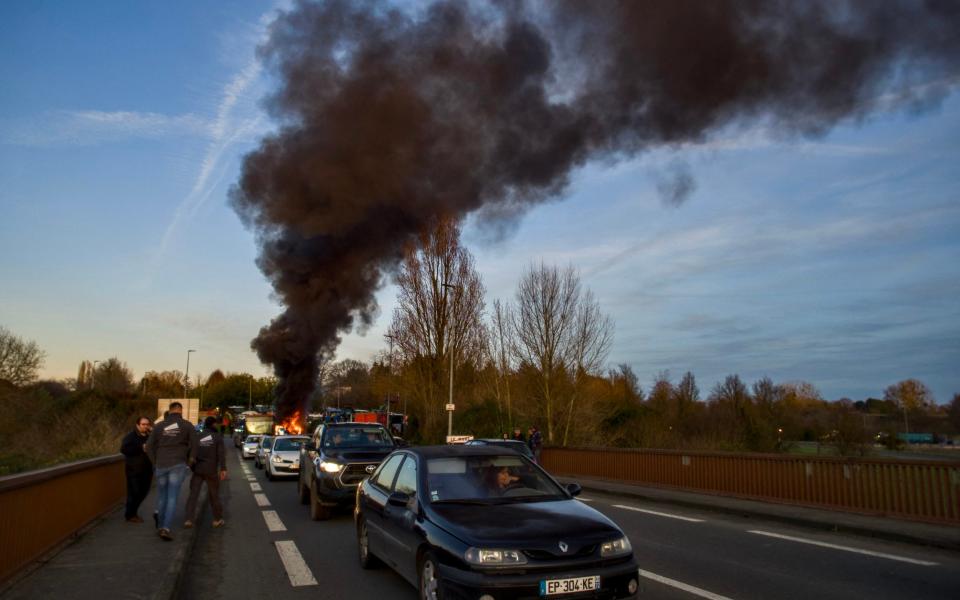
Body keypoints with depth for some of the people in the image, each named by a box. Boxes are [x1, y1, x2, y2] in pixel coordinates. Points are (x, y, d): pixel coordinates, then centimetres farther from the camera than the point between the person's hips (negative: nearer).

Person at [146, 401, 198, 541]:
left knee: (161, 496, 16)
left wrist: (155, 463, 14)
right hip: (178, 465, -2)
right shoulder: (187, 425, 1)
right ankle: (166, 528, -12)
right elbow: (194, 446, -2)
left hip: (161, 465, 3)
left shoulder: (159, 425, 6)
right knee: (172, 497, -2)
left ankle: (160, 526, 24)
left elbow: (149, 447, 4)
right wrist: (189, 462, 10)